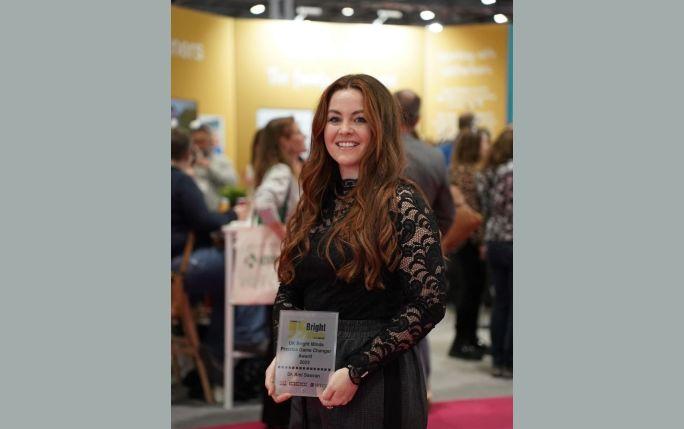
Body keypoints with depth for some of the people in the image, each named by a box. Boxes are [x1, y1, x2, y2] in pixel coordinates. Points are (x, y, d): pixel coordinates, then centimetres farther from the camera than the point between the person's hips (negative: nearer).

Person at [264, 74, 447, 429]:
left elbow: (428, 305, -15)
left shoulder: (403, 205, -10)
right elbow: (288, 292, 13)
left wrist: (356, 371, -17)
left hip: (377, 383, -5)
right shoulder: (313, 204, 8)